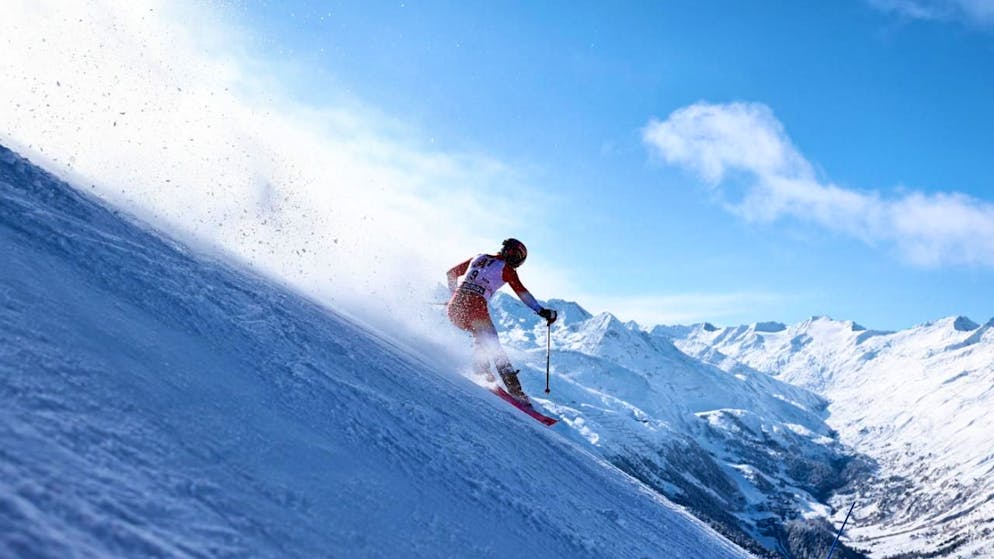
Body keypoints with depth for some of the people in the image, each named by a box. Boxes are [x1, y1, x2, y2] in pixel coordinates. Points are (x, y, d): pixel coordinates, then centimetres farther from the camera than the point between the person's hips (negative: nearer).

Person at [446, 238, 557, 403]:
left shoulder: (478, 258, 24)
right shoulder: (506, 268, 7)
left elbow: (451, 273, 29)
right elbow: (522, 293, -3)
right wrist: (541, 311, -5)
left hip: (455, 306, 5)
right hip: (476, 308, -5)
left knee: (480, 335, 30)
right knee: (493, 346, 3)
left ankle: (481, 368, 14)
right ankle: (513, 387, -6)